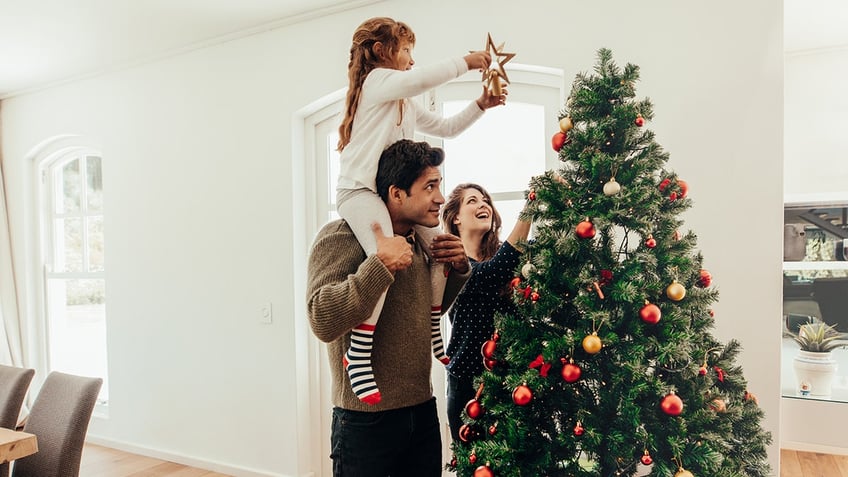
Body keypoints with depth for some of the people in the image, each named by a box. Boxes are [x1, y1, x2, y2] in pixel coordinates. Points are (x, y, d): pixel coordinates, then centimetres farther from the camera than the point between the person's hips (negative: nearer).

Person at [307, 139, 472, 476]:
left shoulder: (420, 242, 7)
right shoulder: (343, 236, -16)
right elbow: (323, 322, -26)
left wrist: (458, 268, 3)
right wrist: (381, 263, -29)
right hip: (366, 419, -7)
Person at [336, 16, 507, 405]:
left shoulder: (405, 104, 25)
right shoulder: (378, 80, -4)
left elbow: (445, 128, 28)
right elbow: (423, 79, -21)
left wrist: (480, 105, 19)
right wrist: (465, 62, -7)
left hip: (391, 191, 10)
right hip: (359, 189, -10)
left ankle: (433, 332, 18)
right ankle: (359, 354, -27)